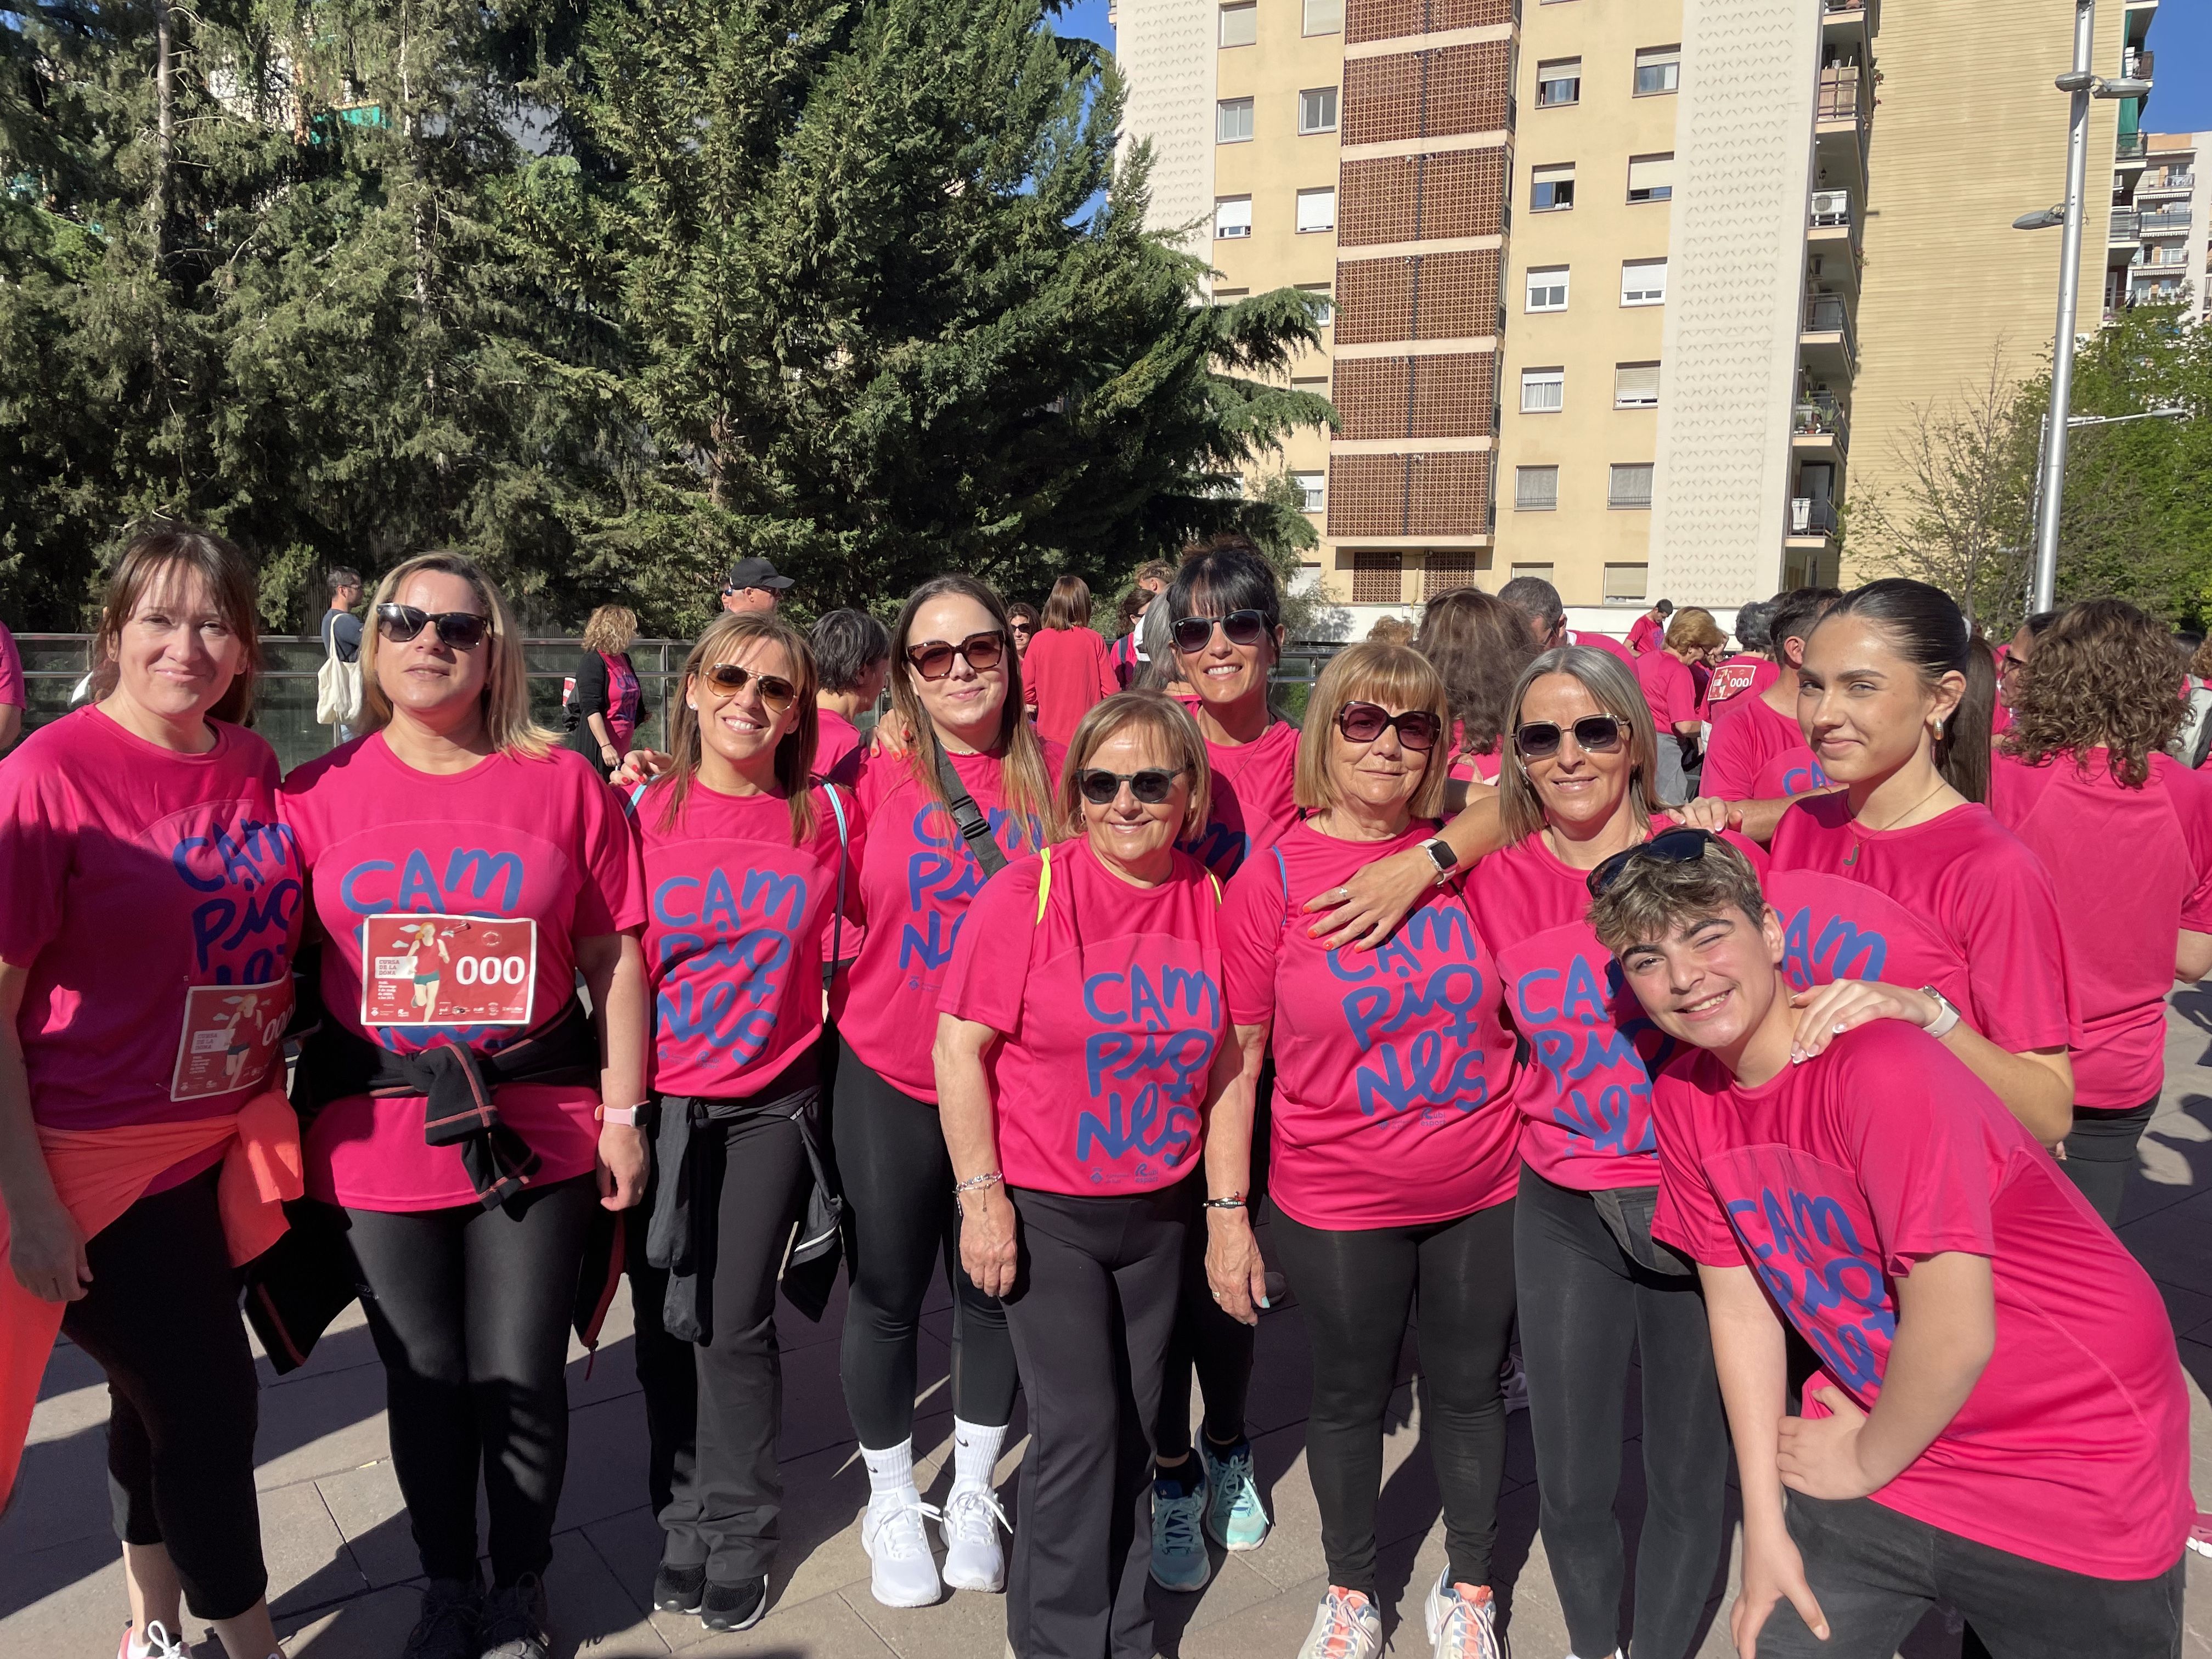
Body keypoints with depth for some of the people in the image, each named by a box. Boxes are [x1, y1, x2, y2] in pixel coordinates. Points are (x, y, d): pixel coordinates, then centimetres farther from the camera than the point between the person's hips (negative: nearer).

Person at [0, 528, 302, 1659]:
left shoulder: (251, 767, 0)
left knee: (161, 1390, 22)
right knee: (207, 1397, 4)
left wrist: (275, 1105, 10)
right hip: (96, 1161, -6)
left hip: (222, 1145, 6)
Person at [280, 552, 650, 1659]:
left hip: (537, 1130, -1)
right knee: (423, 1378, 16)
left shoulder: (564, 784, -2)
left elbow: (614, 959, 0)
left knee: (521, 1375, 9)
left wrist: (623, 1115, 0)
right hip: (378, 1136, 1)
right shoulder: (317, 792, 0)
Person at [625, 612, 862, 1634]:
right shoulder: (642, 812, -3)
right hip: (657, 1102, 1)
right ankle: (682, 1523, 33)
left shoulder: (826, 816, -2)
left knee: (738, 1325, 5)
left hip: (772, 1103, -1)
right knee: (666, 1325, 12)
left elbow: (846, 952, 6)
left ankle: (738, 1534, 26)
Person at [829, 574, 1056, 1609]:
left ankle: (974, 1495, 39)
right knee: (888, 1296, 12)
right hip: (889, 1077, -1)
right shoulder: (875, 773, -7)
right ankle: (891, 1503, 36)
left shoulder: (1050, 771, -2)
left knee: (994, 1289, 15)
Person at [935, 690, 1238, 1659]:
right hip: (1042, 1211, -4)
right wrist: (981, 1195, -13)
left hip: (1159, 1212, 4)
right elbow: (962, 1044, -11)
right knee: (1080, 1426, -2)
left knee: (1133, 1430, 13)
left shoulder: (1210, 900, -2)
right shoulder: (1028, 892, -13)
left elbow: (1225, 1057, 6)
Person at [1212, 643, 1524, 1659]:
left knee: (1469, 1389, 18)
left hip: (1483, 1193, 2)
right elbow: (1236, 1059, -7)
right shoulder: (1270, 879, -10)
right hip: (1335, 1206, -2)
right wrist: (1227, 1213, -7)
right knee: (1349, 1398, 16)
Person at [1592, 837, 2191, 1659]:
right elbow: (1742, 1307, -1)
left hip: (2075, 1467, -5)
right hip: (1873, 1441, 5)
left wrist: (1865, 1462, -11)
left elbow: (1954, 1331, -28)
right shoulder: (1684, 1100, -7)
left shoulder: (1878, 1064, -29)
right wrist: (1766, 1527, -2)